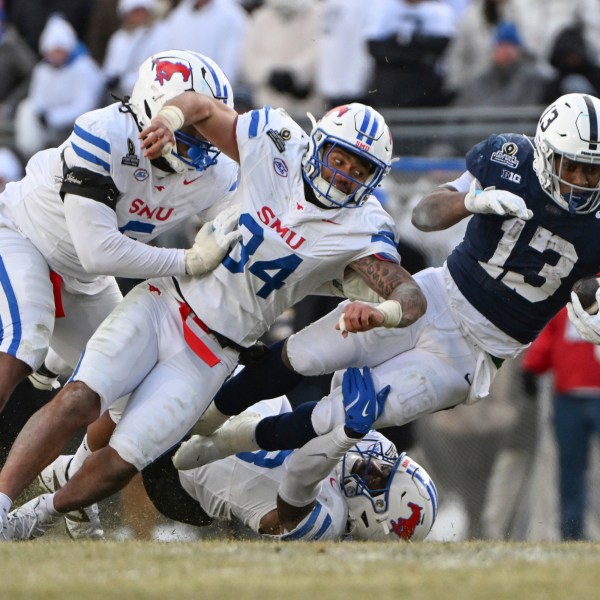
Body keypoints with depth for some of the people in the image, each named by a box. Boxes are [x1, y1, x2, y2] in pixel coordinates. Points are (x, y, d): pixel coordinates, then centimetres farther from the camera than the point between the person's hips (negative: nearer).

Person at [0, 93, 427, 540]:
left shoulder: (362, 231, -11)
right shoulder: (278, 144, -5)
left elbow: (413, 297, -21)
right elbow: (203, 106, 5)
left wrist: (384, 313, -45)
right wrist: (171, 118, -19)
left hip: (213, 352, -1)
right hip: (165, 302, 1)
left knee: (122, 463, -9)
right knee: (80, 400, -19)